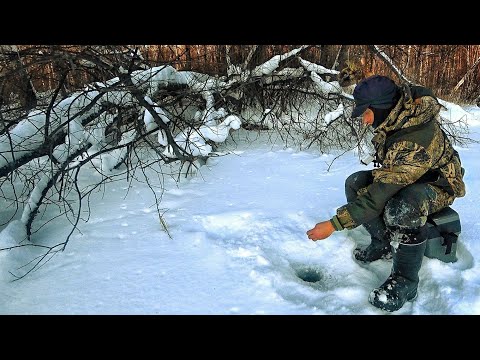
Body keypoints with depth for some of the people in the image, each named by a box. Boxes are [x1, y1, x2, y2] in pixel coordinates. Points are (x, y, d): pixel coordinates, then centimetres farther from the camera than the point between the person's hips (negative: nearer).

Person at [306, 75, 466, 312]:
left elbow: (379, 197, -40)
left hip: (439, 183, -9)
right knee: (355, 184, -9)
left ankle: (404, 282, -18)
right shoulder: (401, 101, -15)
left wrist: (333, 225, -38)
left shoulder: (416, 142, -40)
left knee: (401, 208, -40)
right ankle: (383, 243, 8)